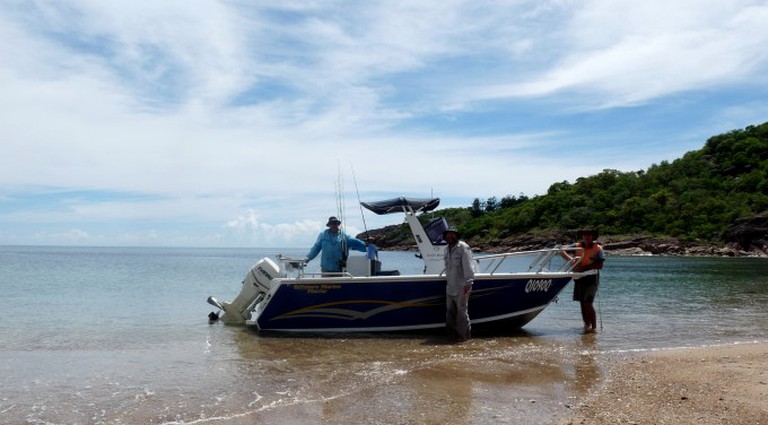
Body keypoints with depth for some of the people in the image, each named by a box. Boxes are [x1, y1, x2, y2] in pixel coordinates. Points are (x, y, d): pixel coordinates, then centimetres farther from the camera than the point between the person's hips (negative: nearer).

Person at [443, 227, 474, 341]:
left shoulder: (463, 248, -13)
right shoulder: (447, 249, 14)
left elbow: (468, 267, -18)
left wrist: (468, 283, -22)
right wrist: (447, 278, 17)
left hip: (461, 287, -8)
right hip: (450, 286, 8)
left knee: (462, 311, -2)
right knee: (450, 310, 15)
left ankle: (464, 335, 8)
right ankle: (452, 332, 26)